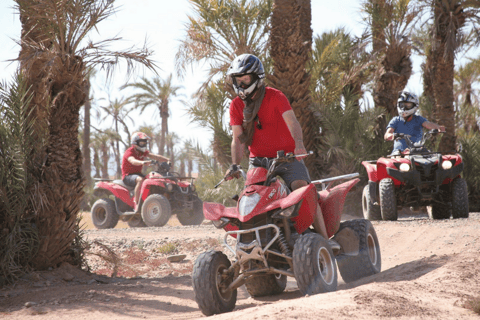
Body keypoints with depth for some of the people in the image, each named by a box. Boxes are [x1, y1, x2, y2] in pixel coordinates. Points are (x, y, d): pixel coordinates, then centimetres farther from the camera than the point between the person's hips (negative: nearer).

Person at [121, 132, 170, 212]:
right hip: (128, 176, -8)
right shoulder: (129, 152, -14)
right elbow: (133, 161, -36)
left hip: (138, 174, 8)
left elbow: (155, 156, -1)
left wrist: (168, 160, -15)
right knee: (140, 180, -38)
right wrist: (143, 162, -57)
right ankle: (136, 204, -39)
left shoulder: (143, 152, 10)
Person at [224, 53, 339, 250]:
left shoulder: (275, 97, -7)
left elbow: (291, 121, -24)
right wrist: (235, 165, -18)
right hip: (258, 161, 4)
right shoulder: (236, 106, 4)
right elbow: (238, 139, 0)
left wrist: (299, 143, -44)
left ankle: (325, 238, -26)